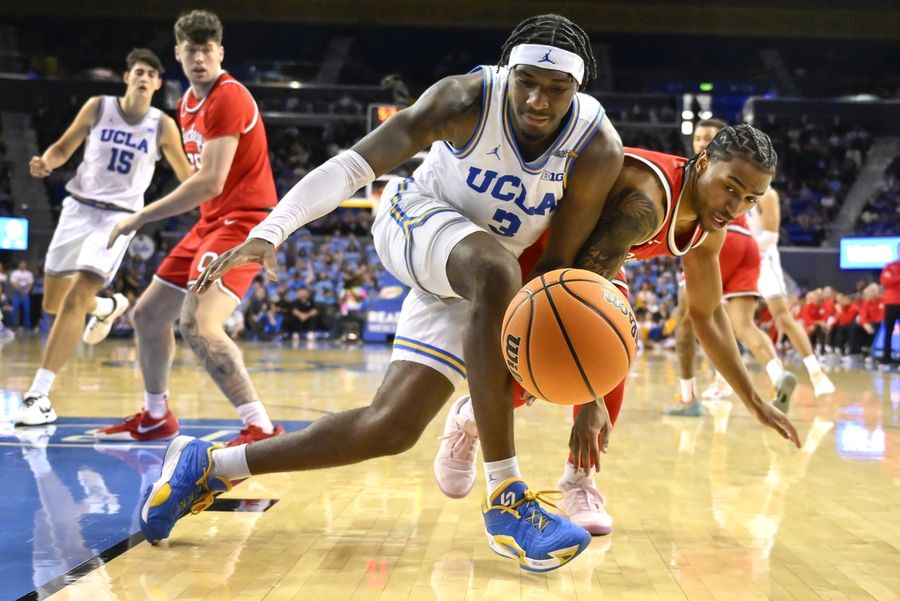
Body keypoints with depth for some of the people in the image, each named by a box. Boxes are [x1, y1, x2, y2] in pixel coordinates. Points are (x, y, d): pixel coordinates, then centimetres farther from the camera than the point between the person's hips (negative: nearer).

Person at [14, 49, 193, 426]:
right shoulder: (98, 107, 0)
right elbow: (64, 148, 7)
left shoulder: (162, 125, -3)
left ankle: (39, 395, -17)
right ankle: (108, 306, 44)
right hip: (79, 207, 3)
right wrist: (45, 162, -14)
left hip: (120, 216, -3)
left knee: (75, 298, -18)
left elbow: (186, 174, 6)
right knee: (53, 302, 10)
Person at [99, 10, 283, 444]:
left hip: (243, 221, -10)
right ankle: (155, 417, 35)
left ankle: (261, 429, -25)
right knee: (148, 314, 17)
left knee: (198, 324, -27)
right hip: (211, 222, 10)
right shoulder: (188, 103, 12)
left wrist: (140, 218, -18)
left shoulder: (229, 98, -17)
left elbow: (211, 182, -24)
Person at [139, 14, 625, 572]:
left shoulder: (599, 148, -18)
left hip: (469, 281, 4)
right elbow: (354, 164, -27)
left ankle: (208, 466, 11)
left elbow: (559, 260, -12)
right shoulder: (466, 100, -24)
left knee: (391, 428, -7)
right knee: (496, 270, -40)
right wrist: (268, 232, -39)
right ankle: (506, 500, -33)